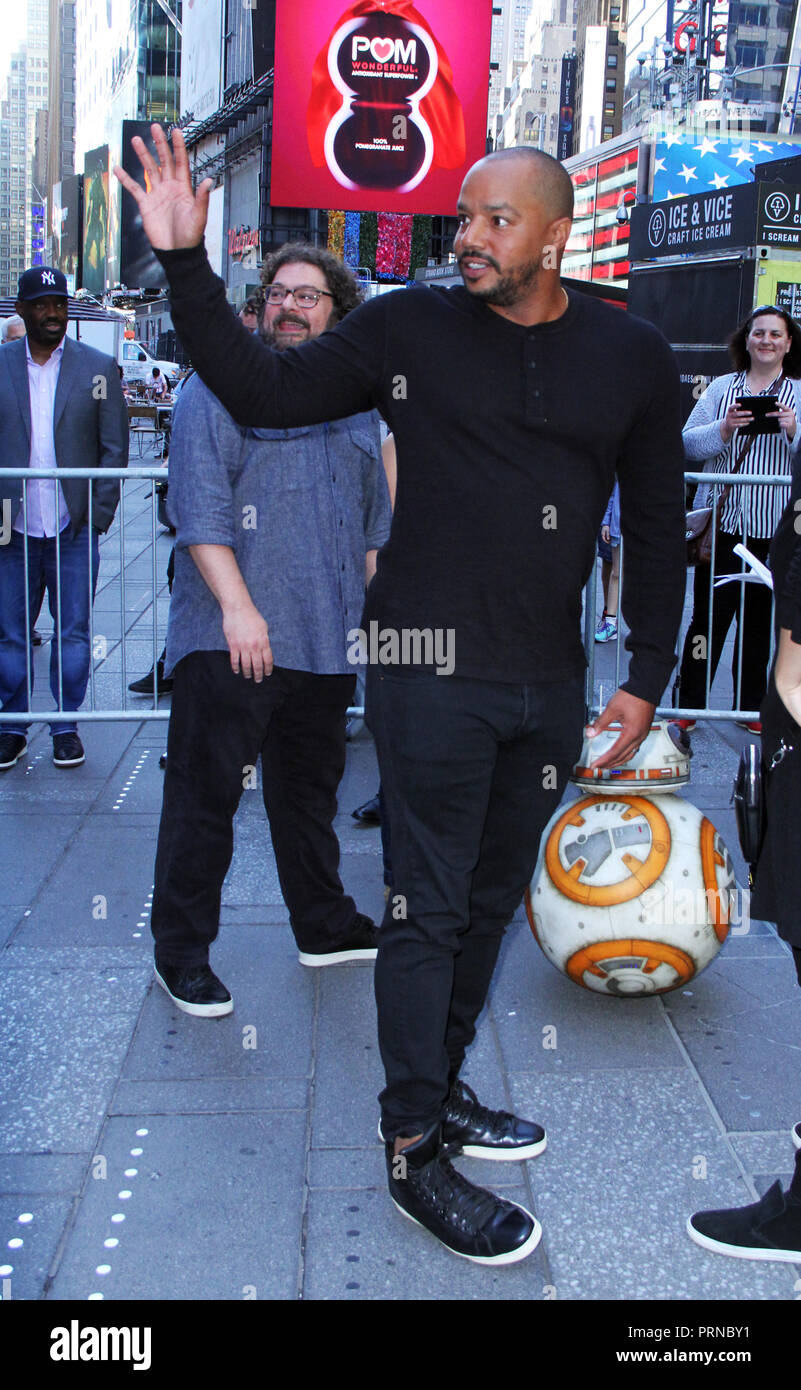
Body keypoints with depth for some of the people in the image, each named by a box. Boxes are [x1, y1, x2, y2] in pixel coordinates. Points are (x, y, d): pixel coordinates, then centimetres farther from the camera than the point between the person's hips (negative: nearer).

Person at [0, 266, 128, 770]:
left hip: (74, 528, -1)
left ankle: (67, 727, 18)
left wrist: (98, 515, -6)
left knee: (73, 633, 6)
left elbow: (114, 449, 2)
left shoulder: (99, 367, 3)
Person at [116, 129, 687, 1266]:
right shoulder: (408, 330, -2)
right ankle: (415, 1154, 14)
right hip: (434, 668, -4)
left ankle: (440, 1090, 35)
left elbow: (657, 525, 9)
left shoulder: (633, 357, 5)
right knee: (430, 907, 0)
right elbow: (262, 392, -1)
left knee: (492, 897, 16)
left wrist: (648, 677, 7)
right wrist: (185, 262, -12)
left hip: (550, 680, 4)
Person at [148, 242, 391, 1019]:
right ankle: (181, 953, 10)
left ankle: (324, 926, 32)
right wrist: (237, 606, -20)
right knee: (204, 794, -2)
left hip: (327, 641, 6)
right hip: (229, 643, -6)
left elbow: (373, 520, 23)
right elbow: (200, 510, -12)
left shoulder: (355, 407, 17)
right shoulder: (220, 389, -3)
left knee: (311, 790, 17)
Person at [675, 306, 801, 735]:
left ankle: (750, 707, 18)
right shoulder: (722, 388, 9)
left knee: (760, 620, 7)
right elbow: (688, 444, 3)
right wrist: (723, 430, -14)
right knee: (708, 615, -2)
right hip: (723, 520, 0)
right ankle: (689, 705, 7)